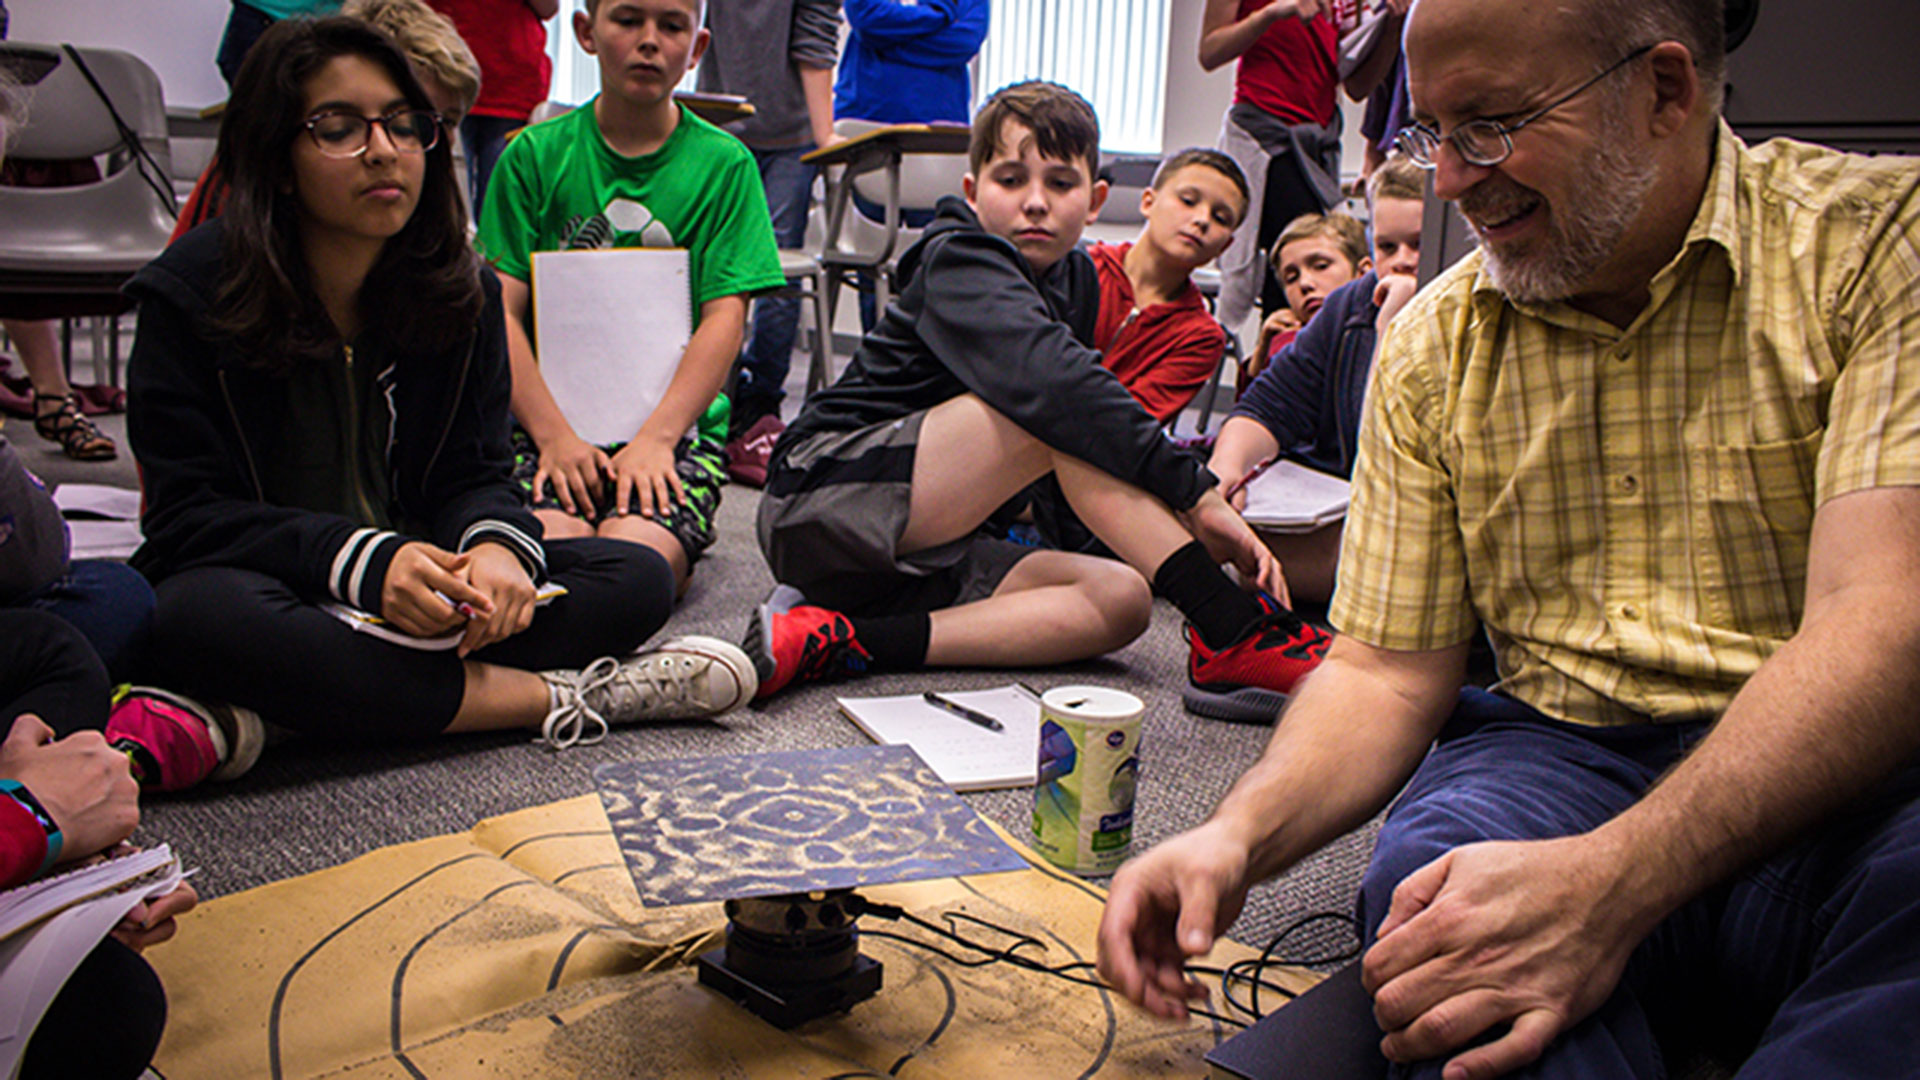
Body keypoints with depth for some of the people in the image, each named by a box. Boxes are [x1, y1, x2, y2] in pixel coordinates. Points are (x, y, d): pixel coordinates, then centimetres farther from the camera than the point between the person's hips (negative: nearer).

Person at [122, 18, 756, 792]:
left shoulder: (459, 291, 1)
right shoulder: (193, 293, -10)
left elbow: (472, 474, 0)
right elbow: (189, 514, -14)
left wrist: (497, 546, -26)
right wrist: (365, 562, -31)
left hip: (418, 591, 4)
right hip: (268, 588, -3)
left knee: (637, 579, -14)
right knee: (202, 616, -39)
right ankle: (553, 700, -29)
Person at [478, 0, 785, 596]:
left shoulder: (725, 164, 6)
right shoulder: (534, 154, 7)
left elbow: (724, 318, -2)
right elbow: (501, 311, 1)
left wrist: (655, 438, -15)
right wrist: (554, 433, -13)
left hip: (681, 421, 0)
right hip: (551, 418, 1)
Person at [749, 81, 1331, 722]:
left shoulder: (1073, 279, 10)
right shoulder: (956, 261, -14)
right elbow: (1049, 380, -35)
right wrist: (1194, 494, -36)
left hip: (913, 549, 8)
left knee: (1122, 598, -14)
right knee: (1057, 414, -27)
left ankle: (849, 642, -26)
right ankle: (1231, 632, -29)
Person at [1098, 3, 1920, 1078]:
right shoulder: (1433, 346, 7)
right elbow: (1385, 669, 7)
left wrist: (1611, 879, -33)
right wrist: (1239, 834, -13)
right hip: (1560, 755, 2)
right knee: (1434, 876, -32)